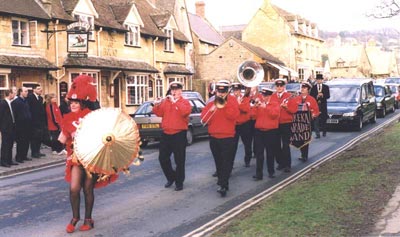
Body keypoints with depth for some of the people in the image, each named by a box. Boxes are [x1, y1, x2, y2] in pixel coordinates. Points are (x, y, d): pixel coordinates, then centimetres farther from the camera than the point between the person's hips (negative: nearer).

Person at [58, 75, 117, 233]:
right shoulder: (68, 118, 3)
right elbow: (63, 139, 5)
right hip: (76, 158, 3)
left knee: (88, 189, 5)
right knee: (74, 188, -8)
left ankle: (88, 219, 21)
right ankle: (75, 217, 14)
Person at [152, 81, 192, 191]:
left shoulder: (185, 102, -2)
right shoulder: (165, 101, 10)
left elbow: (186, 112, -23)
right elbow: (159, 113, 2)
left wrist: (175, 102, -27)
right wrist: (157, 106, -16)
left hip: (179, 135, -5)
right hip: (166, 134, 5)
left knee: (179, 160, 2)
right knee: (163, 158, 11)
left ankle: (179, 182, 13)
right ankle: (171, 177, 29)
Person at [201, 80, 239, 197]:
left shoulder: (232, 101, 0)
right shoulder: (211, 104, 9)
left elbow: (233, 115, -16)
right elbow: (204, 119, 0)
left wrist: (226, 103, -20)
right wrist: (211, 110, -15)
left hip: (227, 137, -4)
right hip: (213, 137, 4)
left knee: (226, 162, -9)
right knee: (218, 161, 12)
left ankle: (223, 185, -13)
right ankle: (221, 179, 26)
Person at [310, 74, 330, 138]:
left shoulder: (326, 87, 8)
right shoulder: (313, 87, 6)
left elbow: (328, 96, 1)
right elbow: (311, 96, 0)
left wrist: (322, 95, -17)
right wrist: (317, 96, -17)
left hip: (323, 105, 1)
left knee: (324, 119, 9)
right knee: (316, 120, -8)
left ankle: (324, 132, 25)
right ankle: (317, 134, -10)